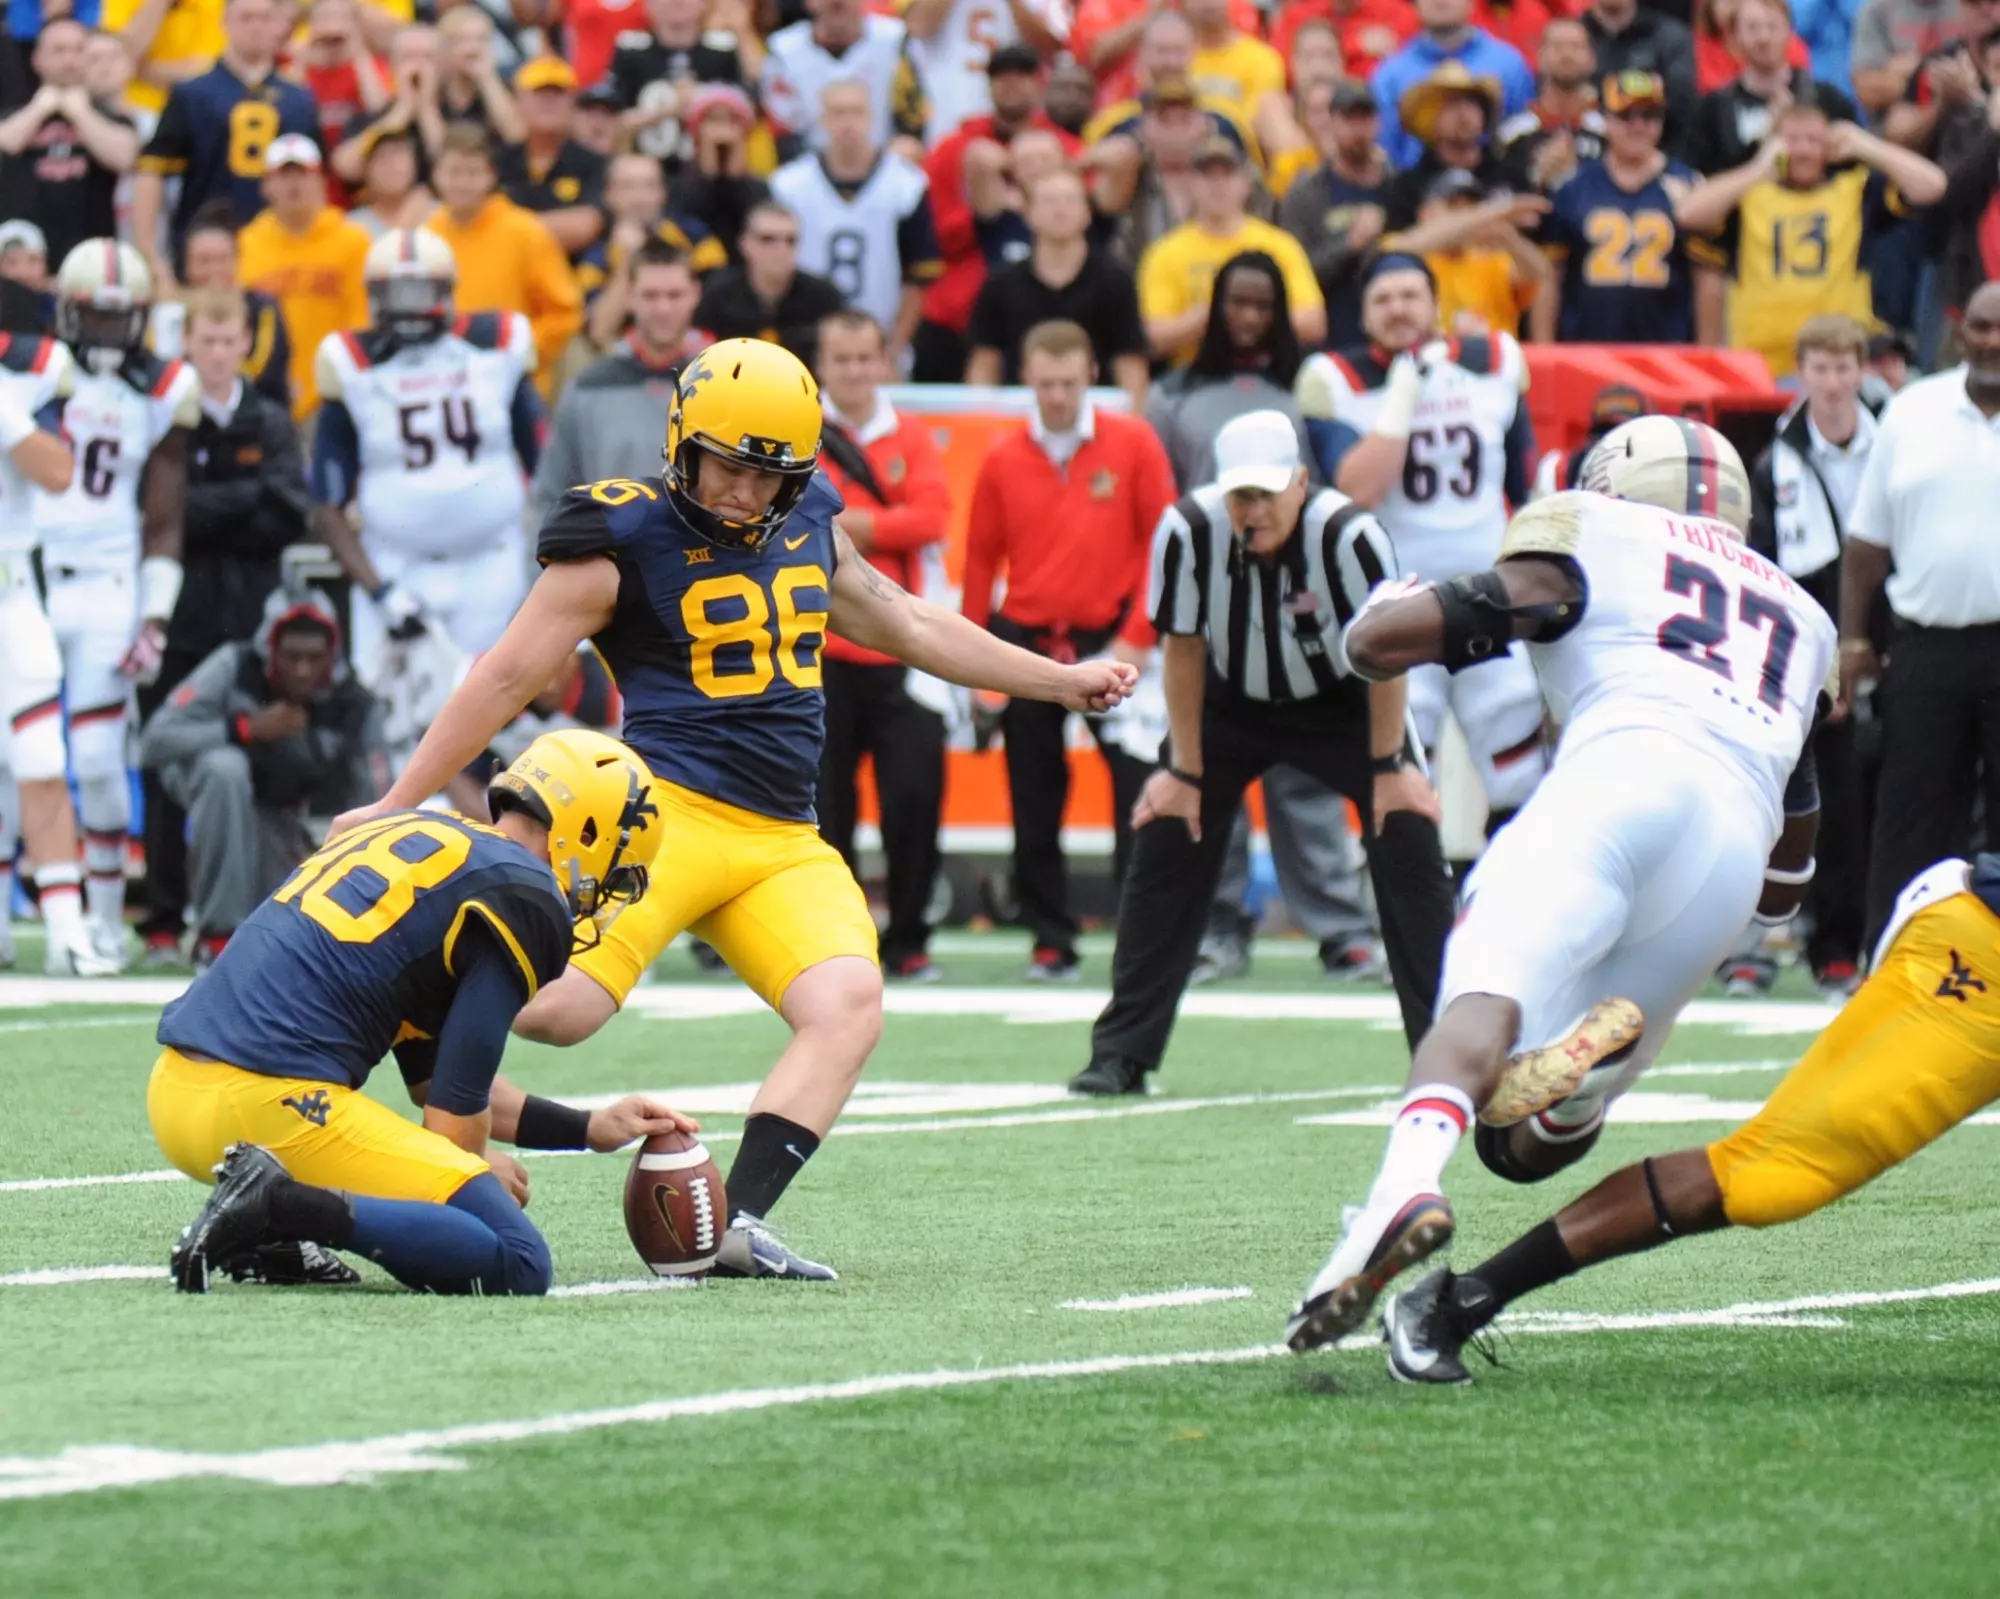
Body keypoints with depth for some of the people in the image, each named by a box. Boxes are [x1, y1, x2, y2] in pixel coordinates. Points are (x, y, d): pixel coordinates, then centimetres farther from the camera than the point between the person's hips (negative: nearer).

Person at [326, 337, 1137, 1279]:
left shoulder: (807, 522, 15)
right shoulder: (626, 540, -4)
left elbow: (905, 627, 30)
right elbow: (508, 679, -1)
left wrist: (1059, 681, 35)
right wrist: (398, 806, -1)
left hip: (783, 846, 6)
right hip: (670, 812, -6)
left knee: (849, 1008, -17)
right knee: (554, 1005, -23)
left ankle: (736, 1226, -20)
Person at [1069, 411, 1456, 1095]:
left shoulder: (1348, 534, -33)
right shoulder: (1188, 531, -28)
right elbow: (1183, 650, -14)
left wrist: (1389, 767, -13)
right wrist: (1184, 770, -9)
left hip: (1342, 703, -1)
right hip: (1230, 704, 1)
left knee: (1407, 836, -13)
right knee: (1164, 847, -6)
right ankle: (1121, 1054, 1)